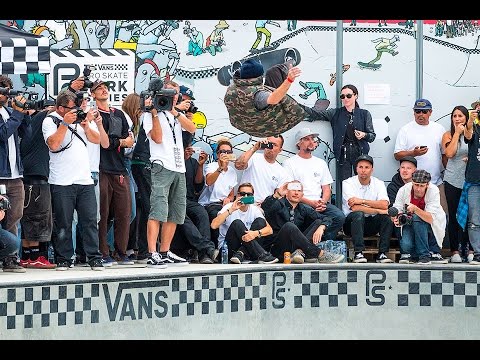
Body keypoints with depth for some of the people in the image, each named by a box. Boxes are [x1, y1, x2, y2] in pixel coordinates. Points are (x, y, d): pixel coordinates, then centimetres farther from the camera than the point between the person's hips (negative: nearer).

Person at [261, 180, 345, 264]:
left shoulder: (303, 209, 15)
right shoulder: (279, 205, 0)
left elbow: (327, 219, 9)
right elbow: (265, 207, -23)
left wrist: (321, 228, -12)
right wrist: (277, 194, -36)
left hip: (296, 244, 5)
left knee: (319, 222, -3)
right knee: (289, 226, -33)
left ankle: (299, 252, -28)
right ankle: (320, 254, -31)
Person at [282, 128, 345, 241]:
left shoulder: (321, 163, 24)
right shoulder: (290, 163, 7)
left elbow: (327, 188, 18)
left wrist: (323, 202, -6)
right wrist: (310, 203, -14)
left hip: (321, 203, 5)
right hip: (301, 204, -5)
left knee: (339, 216, -24)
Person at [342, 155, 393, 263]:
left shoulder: (378, 183, 1)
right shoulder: (348, 183, -9)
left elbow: (384, 205, -17)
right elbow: (355, 208, -23)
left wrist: (362, 201, -24)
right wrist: (378, 211, -24)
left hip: (371, 225, 3)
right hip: (351, 222, -3)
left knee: (387, 217, -24)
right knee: (358, 214, -34)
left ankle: (382, 254, -22)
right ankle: (358, 254, -35)